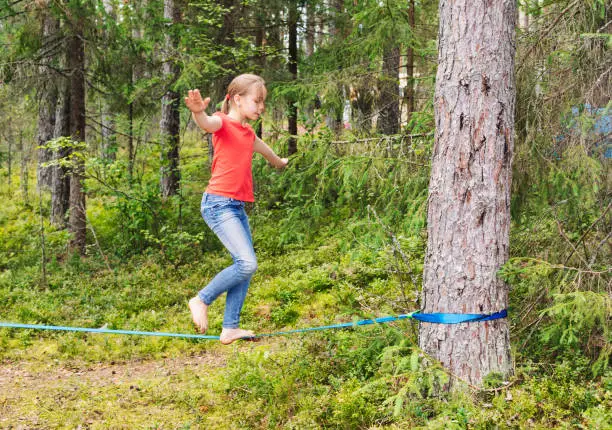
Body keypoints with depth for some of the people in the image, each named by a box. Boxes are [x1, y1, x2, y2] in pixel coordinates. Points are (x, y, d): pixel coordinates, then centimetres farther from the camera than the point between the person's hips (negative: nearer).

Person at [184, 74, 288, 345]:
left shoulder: (247, 133, 20)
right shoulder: (223, 123, -6)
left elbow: (262, 148, 43)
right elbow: (207, 124, -31)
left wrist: (278, 161, 63)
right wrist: (198, 112, -54)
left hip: (237, 207, 9)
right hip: (218, 203, -9)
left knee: (246, 267, 3)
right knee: (247, 264, -18)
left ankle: (230, 329, 7)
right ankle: (201, 300, 0)